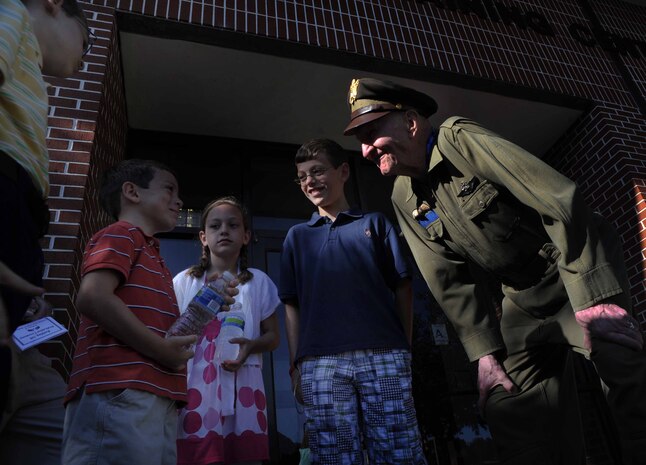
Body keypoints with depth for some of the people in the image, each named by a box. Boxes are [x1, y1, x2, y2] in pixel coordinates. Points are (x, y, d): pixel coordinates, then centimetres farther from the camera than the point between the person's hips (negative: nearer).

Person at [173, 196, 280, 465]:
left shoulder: (258, 282, 7)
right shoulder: (185, 281, 7)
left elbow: (273, 336, 9)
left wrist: (251, 345, -12)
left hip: (243, 388, 0)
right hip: (196, 386, 0)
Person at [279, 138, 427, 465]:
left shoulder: (375, 223, 15)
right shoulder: (297, 236, 19)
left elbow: (402, 287, 9)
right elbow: (292, 305, 15)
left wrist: (405, 349, 1)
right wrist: (295, 364, 6)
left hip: (383, 355, -1)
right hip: (320, 363, 2)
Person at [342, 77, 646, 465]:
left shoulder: (459, 139, -20)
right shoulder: (404, 200, -3)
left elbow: (561, 199, -25)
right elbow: (449, 280, -3)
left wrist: (592, 300, -28)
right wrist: (485, 350, -11)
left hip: (590, 277, -5)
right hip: (525, 300, 5)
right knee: (510, 411, 2)